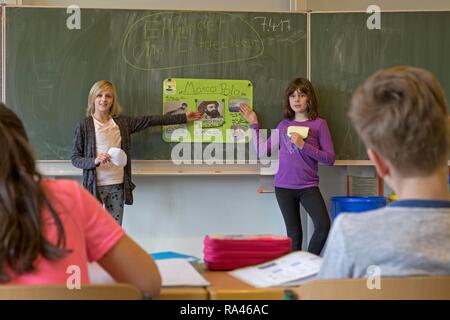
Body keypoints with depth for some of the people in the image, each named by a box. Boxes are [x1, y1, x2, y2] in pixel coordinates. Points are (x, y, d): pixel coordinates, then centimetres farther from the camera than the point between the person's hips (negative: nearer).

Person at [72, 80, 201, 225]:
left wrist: (183, 118, 10)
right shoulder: (84, 125, -3)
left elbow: (150, 120, 9)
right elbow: (75, 158, -2)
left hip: (118, 185, 4)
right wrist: (94, 161, -22)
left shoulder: (122, 123, 8)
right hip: (95, 186, -3)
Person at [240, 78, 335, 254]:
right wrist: (254, 124, 10)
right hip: (284, 186, 3)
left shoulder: (319, 123, -1)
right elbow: (262, 151, 9)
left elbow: (329, 158, -6)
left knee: (323, 227, -18)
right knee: (294, 233, 7)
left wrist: (303, 145, -15)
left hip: (308, 186, -2)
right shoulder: (284, 125, 10)